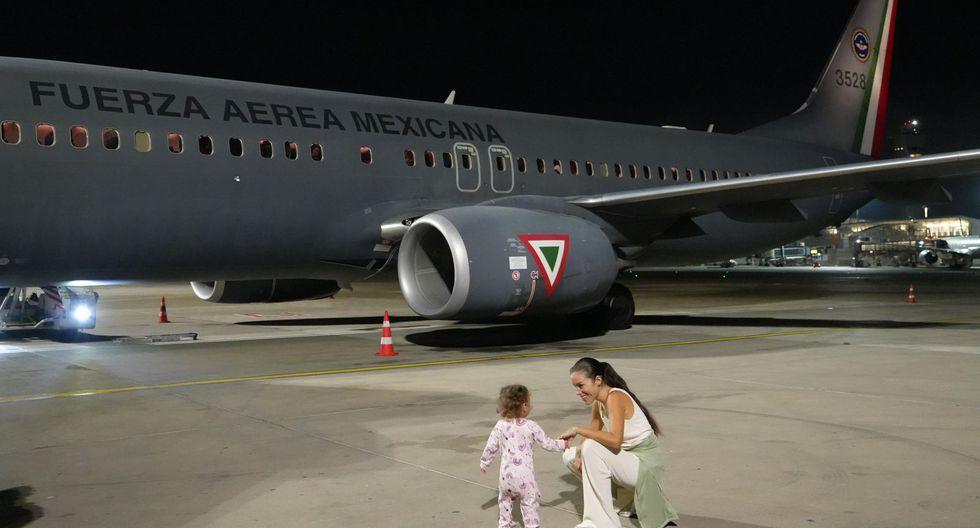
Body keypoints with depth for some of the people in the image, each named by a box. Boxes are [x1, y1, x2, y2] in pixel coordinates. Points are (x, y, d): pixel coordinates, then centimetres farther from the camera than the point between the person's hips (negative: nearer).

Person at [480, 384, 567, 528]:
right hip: (524, 472, -3)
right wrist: (561, 445, 16)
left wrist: (484, 462, 18)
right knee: (529, 500, 8)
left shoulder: (500, 425, -2)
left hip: (506, 472, 4)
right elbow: (546, 443, -1)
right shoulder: (530, 427, -10)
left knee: (505, 498, 24)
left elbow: (491, 447, 3)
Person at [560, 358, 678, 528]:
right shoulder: (599, 401, 5)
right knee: (569, 456, 6)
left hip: (644, 463, -9)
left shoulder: (615, 397, -22)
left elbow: (615, 440, -35)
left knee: (591, 448, -27)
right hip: (627, 458, 9)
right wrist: (580, 449, -11)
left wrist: (578, 430, -28)